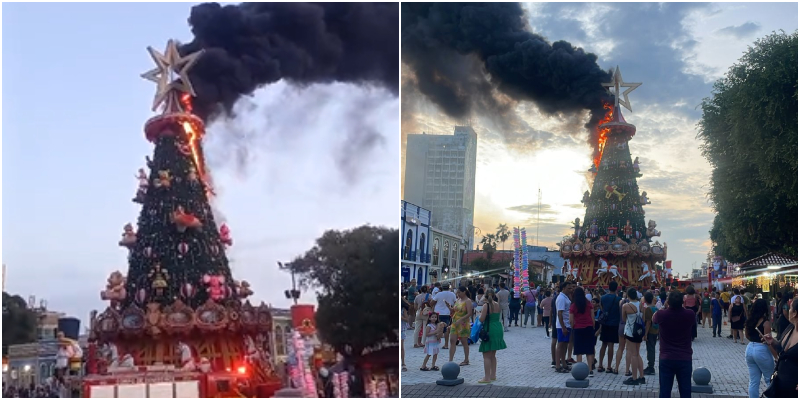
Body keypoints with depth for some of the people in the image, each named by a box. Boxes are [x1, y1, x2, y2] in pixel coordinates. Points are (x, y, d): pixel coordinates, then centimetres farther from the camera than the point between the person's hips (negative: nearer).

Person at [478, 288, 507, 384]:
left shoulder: (486, 306, -15)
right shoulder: (498, 305, 4)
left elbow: (481, 320, -17)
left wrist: (480, 314, 3)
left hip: (489, 330, -7)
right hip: (498, 329, 7)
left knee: (486, 356, -3)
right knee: (493, 355, 19)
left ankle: (487, 377, -5)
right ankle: (493, 375, 25)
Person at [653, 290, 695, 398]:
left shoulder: (661, 314, -13)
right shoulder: (689, 314, -10)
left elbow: (653, 318, 13)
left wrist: (665, 307, 24)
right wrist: (681, 307, 18)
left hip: (666, 358, -1)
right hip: (685, 358, 1)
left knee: (664, 391, 4)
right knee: (685, 391, 8)